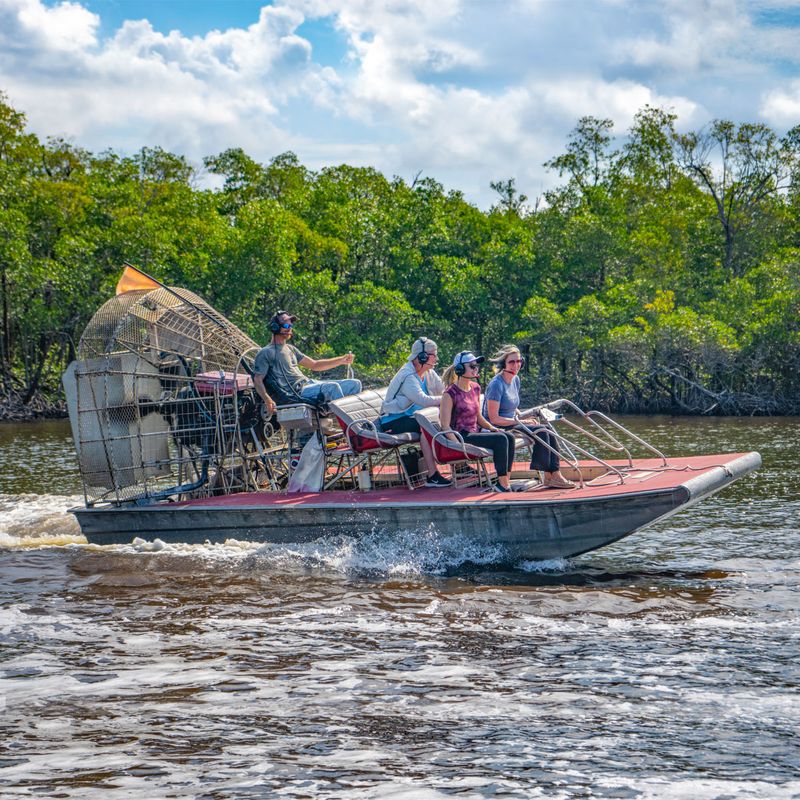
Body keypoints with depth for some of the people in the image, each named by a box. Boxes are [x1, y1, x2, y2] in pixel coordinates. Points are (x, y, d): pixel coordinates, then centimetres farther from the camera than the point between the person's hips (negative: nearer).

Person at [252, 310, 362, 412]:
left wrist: (341, 360, 14)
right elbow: (257, 380, -8)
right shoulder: (266, 353, 0)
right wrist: (267, 400, -27)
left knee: (354, 384, -2)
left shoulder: (290, 349, 25)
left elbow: (314, 365, 25)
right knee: (332, 387, -32)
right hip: (295, 393, -9)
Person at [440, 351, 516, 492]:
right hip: (461, 436, -8)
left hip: (475, 432, 8)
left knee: (509, 437, -9)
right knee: (500, 439, -22)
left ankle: (505, 482, -11)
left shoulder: (475, 388, 12)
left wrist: (493, 428, 8)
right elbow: (445, 426, -16)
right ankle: (502, 484, -19)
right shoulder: (450, 393, -13)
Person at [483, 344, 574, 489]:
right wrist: (519, 421, -17)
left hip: (511, 424, 9)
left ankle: (554, 474, -13)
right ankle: (549, 476, -15)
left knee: (550, 434, -8)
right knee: (541, 432, -22)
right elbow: (494, 418, -20)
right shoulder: (496, 384, -17)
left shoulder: (515, 380, 11)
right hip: (497, 429, -9)